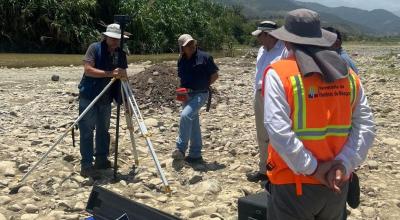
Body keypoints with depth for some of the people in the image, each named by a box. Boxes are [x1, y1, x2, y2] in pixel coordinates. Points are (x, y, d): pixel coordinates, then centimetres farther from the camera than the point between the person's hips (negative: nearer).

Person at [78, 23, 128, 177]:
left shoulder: (121, 54, 4)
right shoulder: (95, 48, -10)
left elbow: (123, 77, 6)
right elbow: (88, 70, -21)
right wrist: (110, 74, -30)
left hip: (106, 99, 5)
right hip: (88, 97, -5)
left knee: (103, 130, 13)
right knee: (87, 131, -3)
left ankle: (101, 159, 25)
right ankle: (86, 165, 0)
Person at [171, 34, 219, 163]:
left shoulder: (204, 57, -9)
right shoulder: (181, 61, 7)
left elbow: (215, 75, -3)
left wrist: (203, 85, -5)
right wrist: (182, 90, 3)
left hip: (200, 94, -6)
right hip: (187, 95, 6)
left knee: (185, 115, -26)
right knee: (193, 124, 11)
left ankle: (181, 148, -17)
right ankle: (195, 154, 20)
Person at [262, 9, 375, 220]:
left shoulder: (278, 73, -11)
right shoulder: (348, 75, 4)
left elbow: (278, 130, -20)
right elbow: (366, 125, -1)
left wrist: (312, 168, -14)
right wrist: (344, 163, -8)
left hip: (293, 184, -4)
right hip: (336, 184, 5)